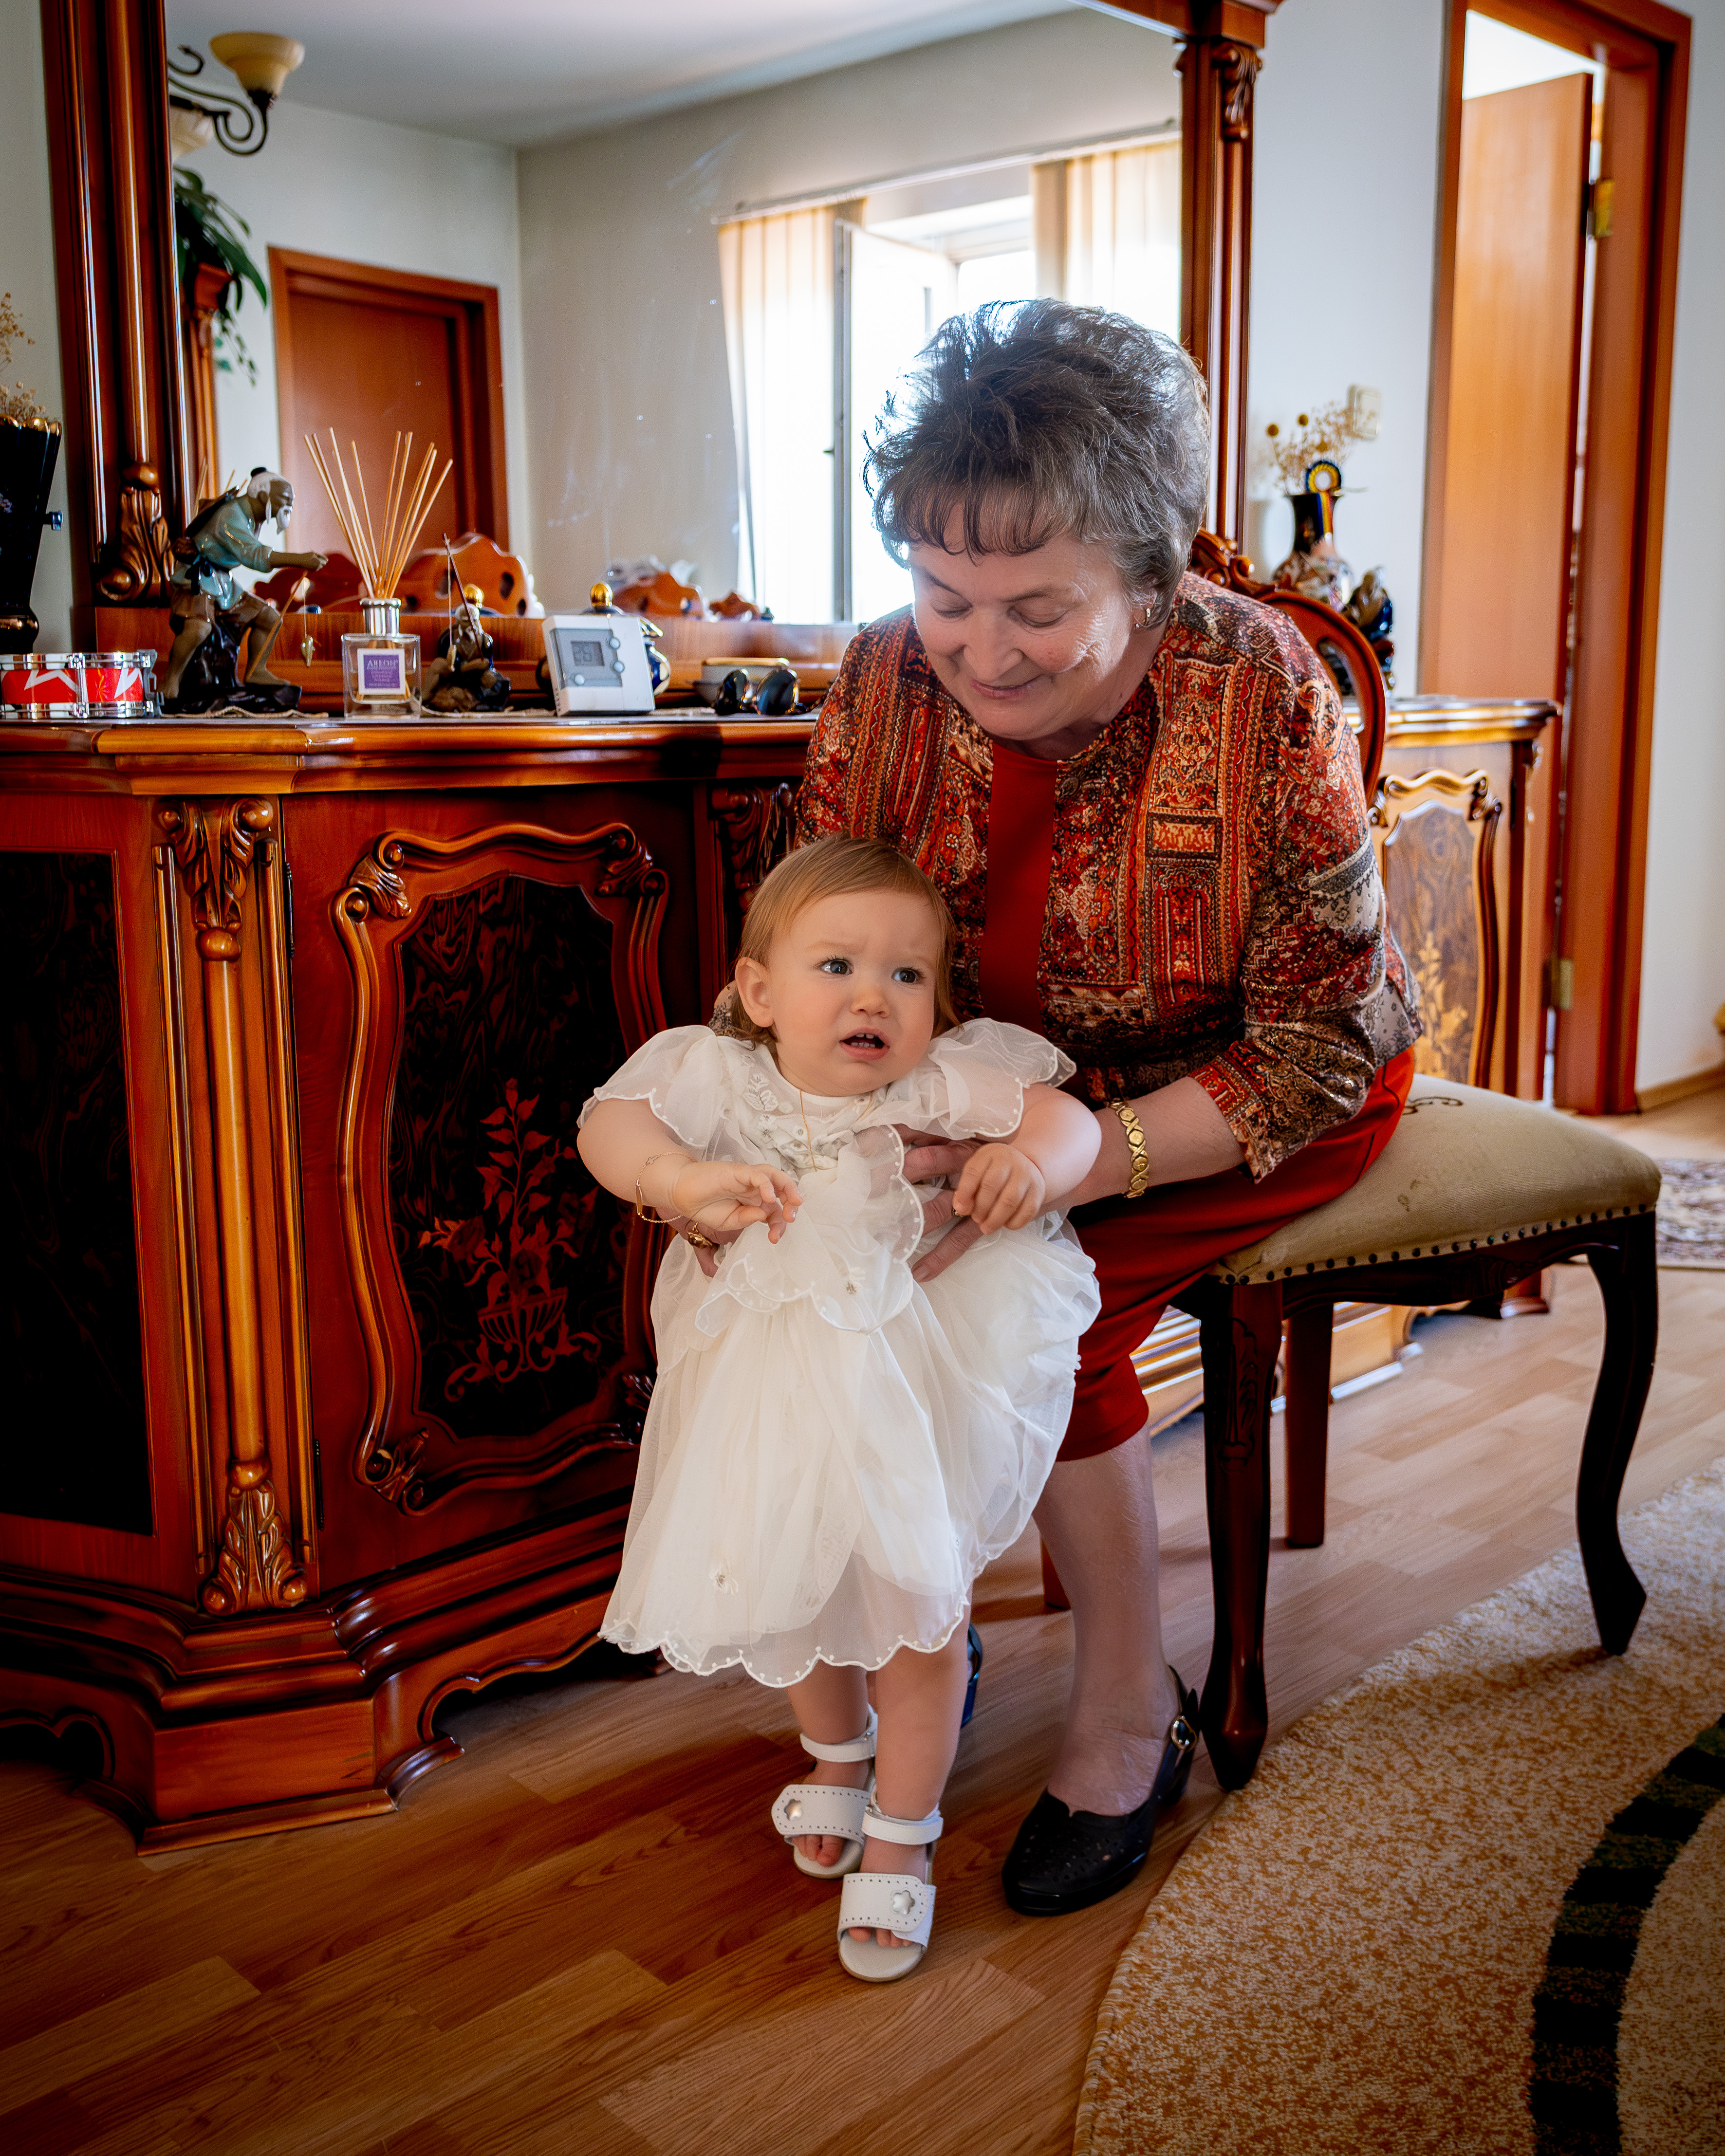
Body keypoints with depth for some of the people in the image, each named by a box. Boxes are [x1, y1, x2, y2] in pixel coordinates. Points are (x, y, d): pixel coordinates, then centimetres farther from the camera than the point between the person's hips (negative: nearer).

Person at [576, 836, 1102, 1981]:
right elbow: (610, 1123, -23)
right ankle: (836, 1753, 55)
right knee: (793, 1601, 22)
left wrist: (1033, 1160, -41)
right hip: (771, 1411, 3)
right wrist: (682, 1181, -42)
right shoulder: (724, 1082, -15)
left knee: (919, 1612, 7)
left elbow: (1070, 1119, -18)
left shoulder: (943, 1086, -17)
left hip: (917, 1407, -2)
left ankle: (900, 1836, 32)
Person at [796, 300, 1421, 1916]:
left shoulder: (1263, 693, -26)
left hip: (1285, 1095, -4)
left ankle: (1132, 1710, -5)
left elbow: (1320, 1044, -23)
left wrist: (1089, 1152, -38)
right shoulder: (884, 686, -14)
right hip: (1025, 1086, 5)